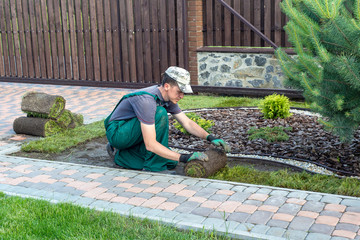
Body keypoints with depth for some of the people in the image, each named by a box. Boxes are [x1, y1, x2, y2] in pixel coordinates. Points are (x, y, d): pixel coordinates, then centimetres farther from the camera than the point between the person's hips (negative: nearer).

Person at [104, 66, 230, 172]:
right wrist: (183, 157, -36)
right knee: (160, 113, -30)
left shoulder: (168, 97, -4)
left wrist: (210, 137, -10)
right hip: (117, 132, -9)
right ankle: (153, 167, -21)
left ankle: (120, 154, 7)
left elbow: (187, 123, 5)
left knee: (171, 163, -2)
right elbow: (150, 144, -34)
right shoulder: (147, 100, -32)